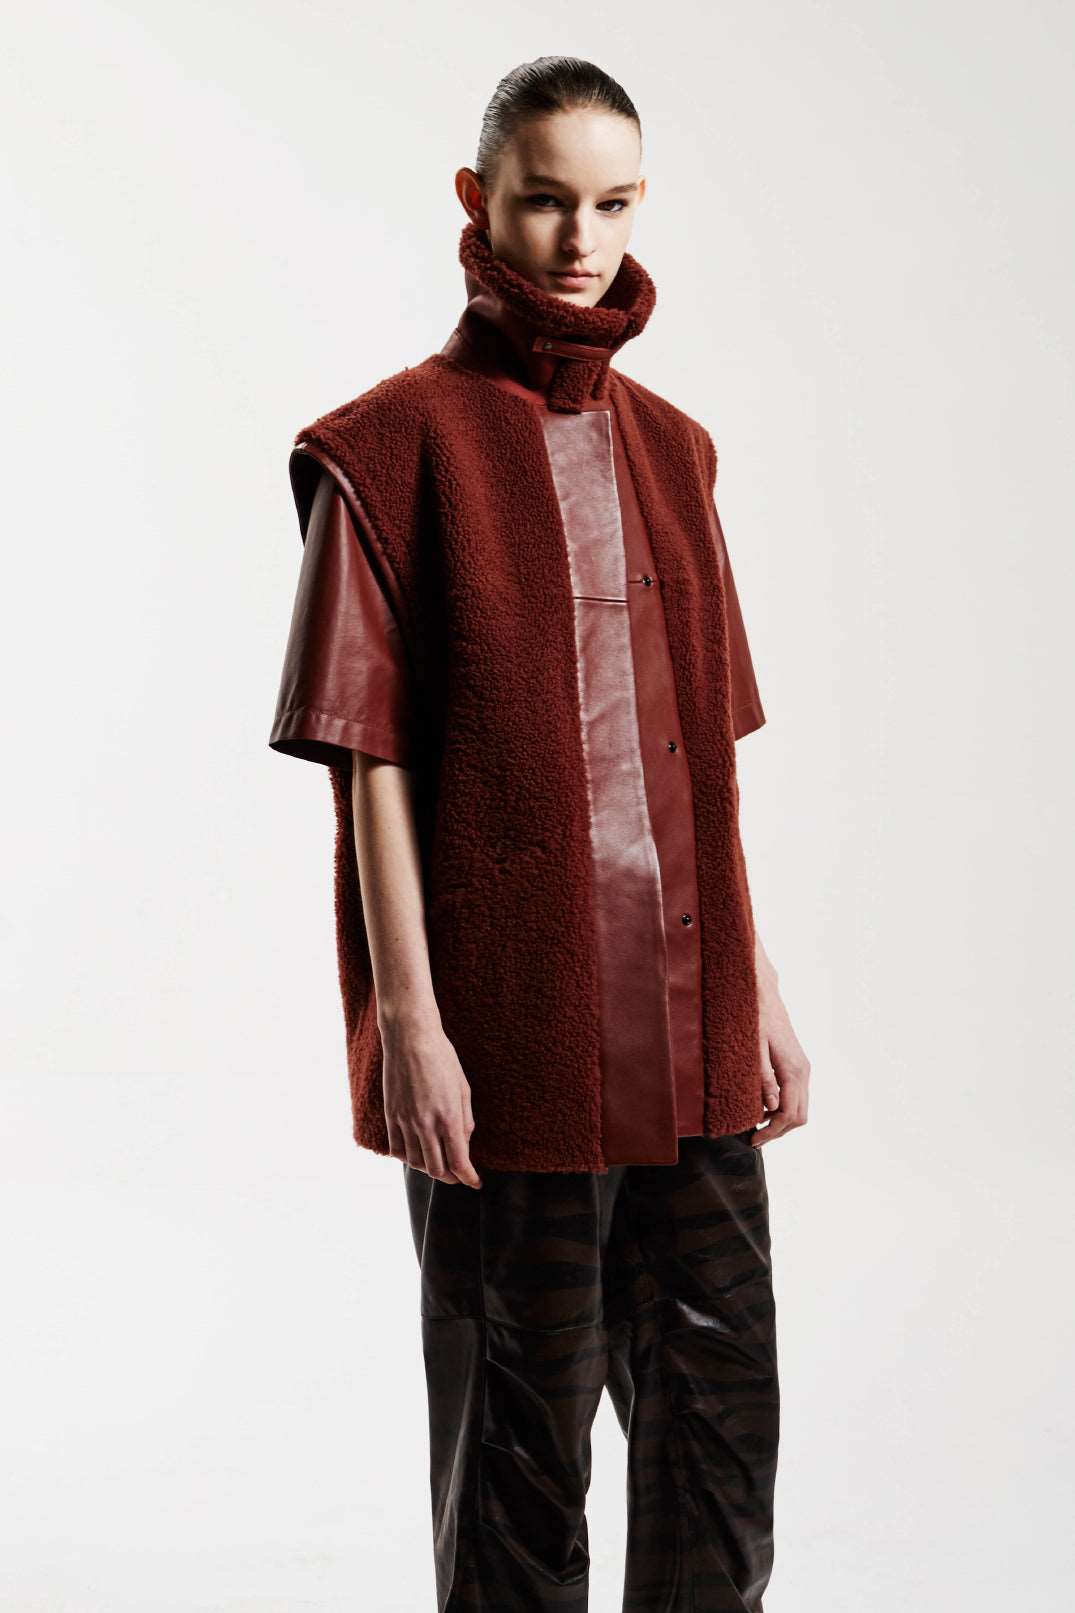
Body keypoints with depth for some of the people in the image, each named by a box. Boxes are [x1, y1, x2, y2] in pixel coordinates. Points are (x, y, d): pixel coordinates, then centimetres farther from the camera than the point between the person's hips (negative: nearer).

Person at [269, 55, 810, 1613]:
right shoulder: (399, 443, -5)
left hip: (689, 1018, 5)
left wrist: (761, 986, 12)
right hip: (508, 1020, -5)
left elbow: (709, 749, 13)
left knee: (723, 1415, 11)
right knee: (518, 1427, 7)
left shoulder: (669, 447, 12)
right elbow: (368, 748, -9)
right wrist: (406, 1017, -14)